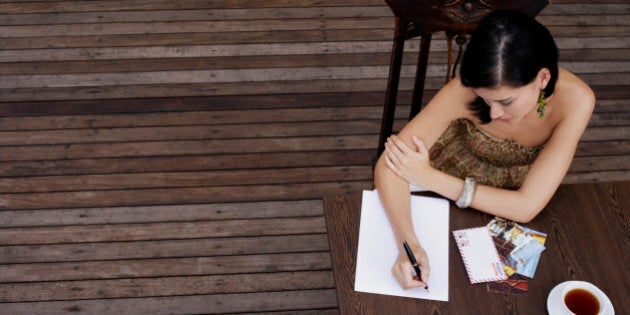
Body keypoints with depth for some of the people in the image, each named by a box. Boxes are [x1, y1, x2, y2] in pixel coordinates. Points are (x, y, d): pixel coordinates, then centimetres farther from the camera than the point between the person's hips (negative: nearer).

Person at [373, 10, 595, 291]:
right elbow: (388, 164, -31)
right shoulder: (466, 90, -32)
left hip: (506, 203, 2)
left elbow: (527, 207, -31)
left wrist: (429, 176, -31)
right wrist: (408, 244, -48)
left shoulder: (574, 99, -31)